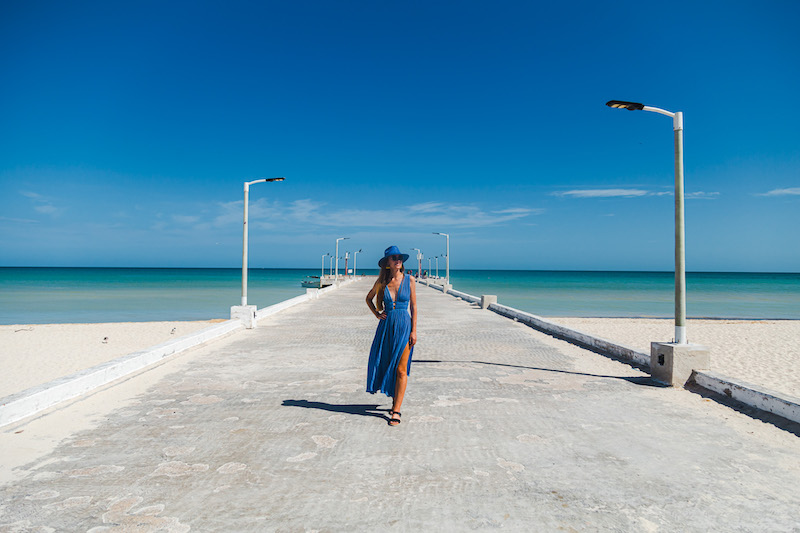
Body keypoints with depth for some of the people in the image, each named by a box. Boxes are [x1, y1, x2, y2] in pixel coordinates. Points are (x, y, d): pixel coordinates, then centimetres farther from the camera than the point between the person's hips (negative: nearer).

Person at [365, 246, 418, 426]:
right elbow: (369, 298, 19)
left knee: (401, 369, -5)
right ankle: (395, 399, 29)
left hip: (404, 325, -2)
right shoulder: (381, 282, 2)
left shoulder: (409, 279, -2)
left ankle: (396, 411, 2)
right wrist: (377, 314, 4)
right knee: (383, 363, 7)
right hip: (386, 325, 3)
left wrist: (414, 330, -5)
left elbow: (413, 306, 0)